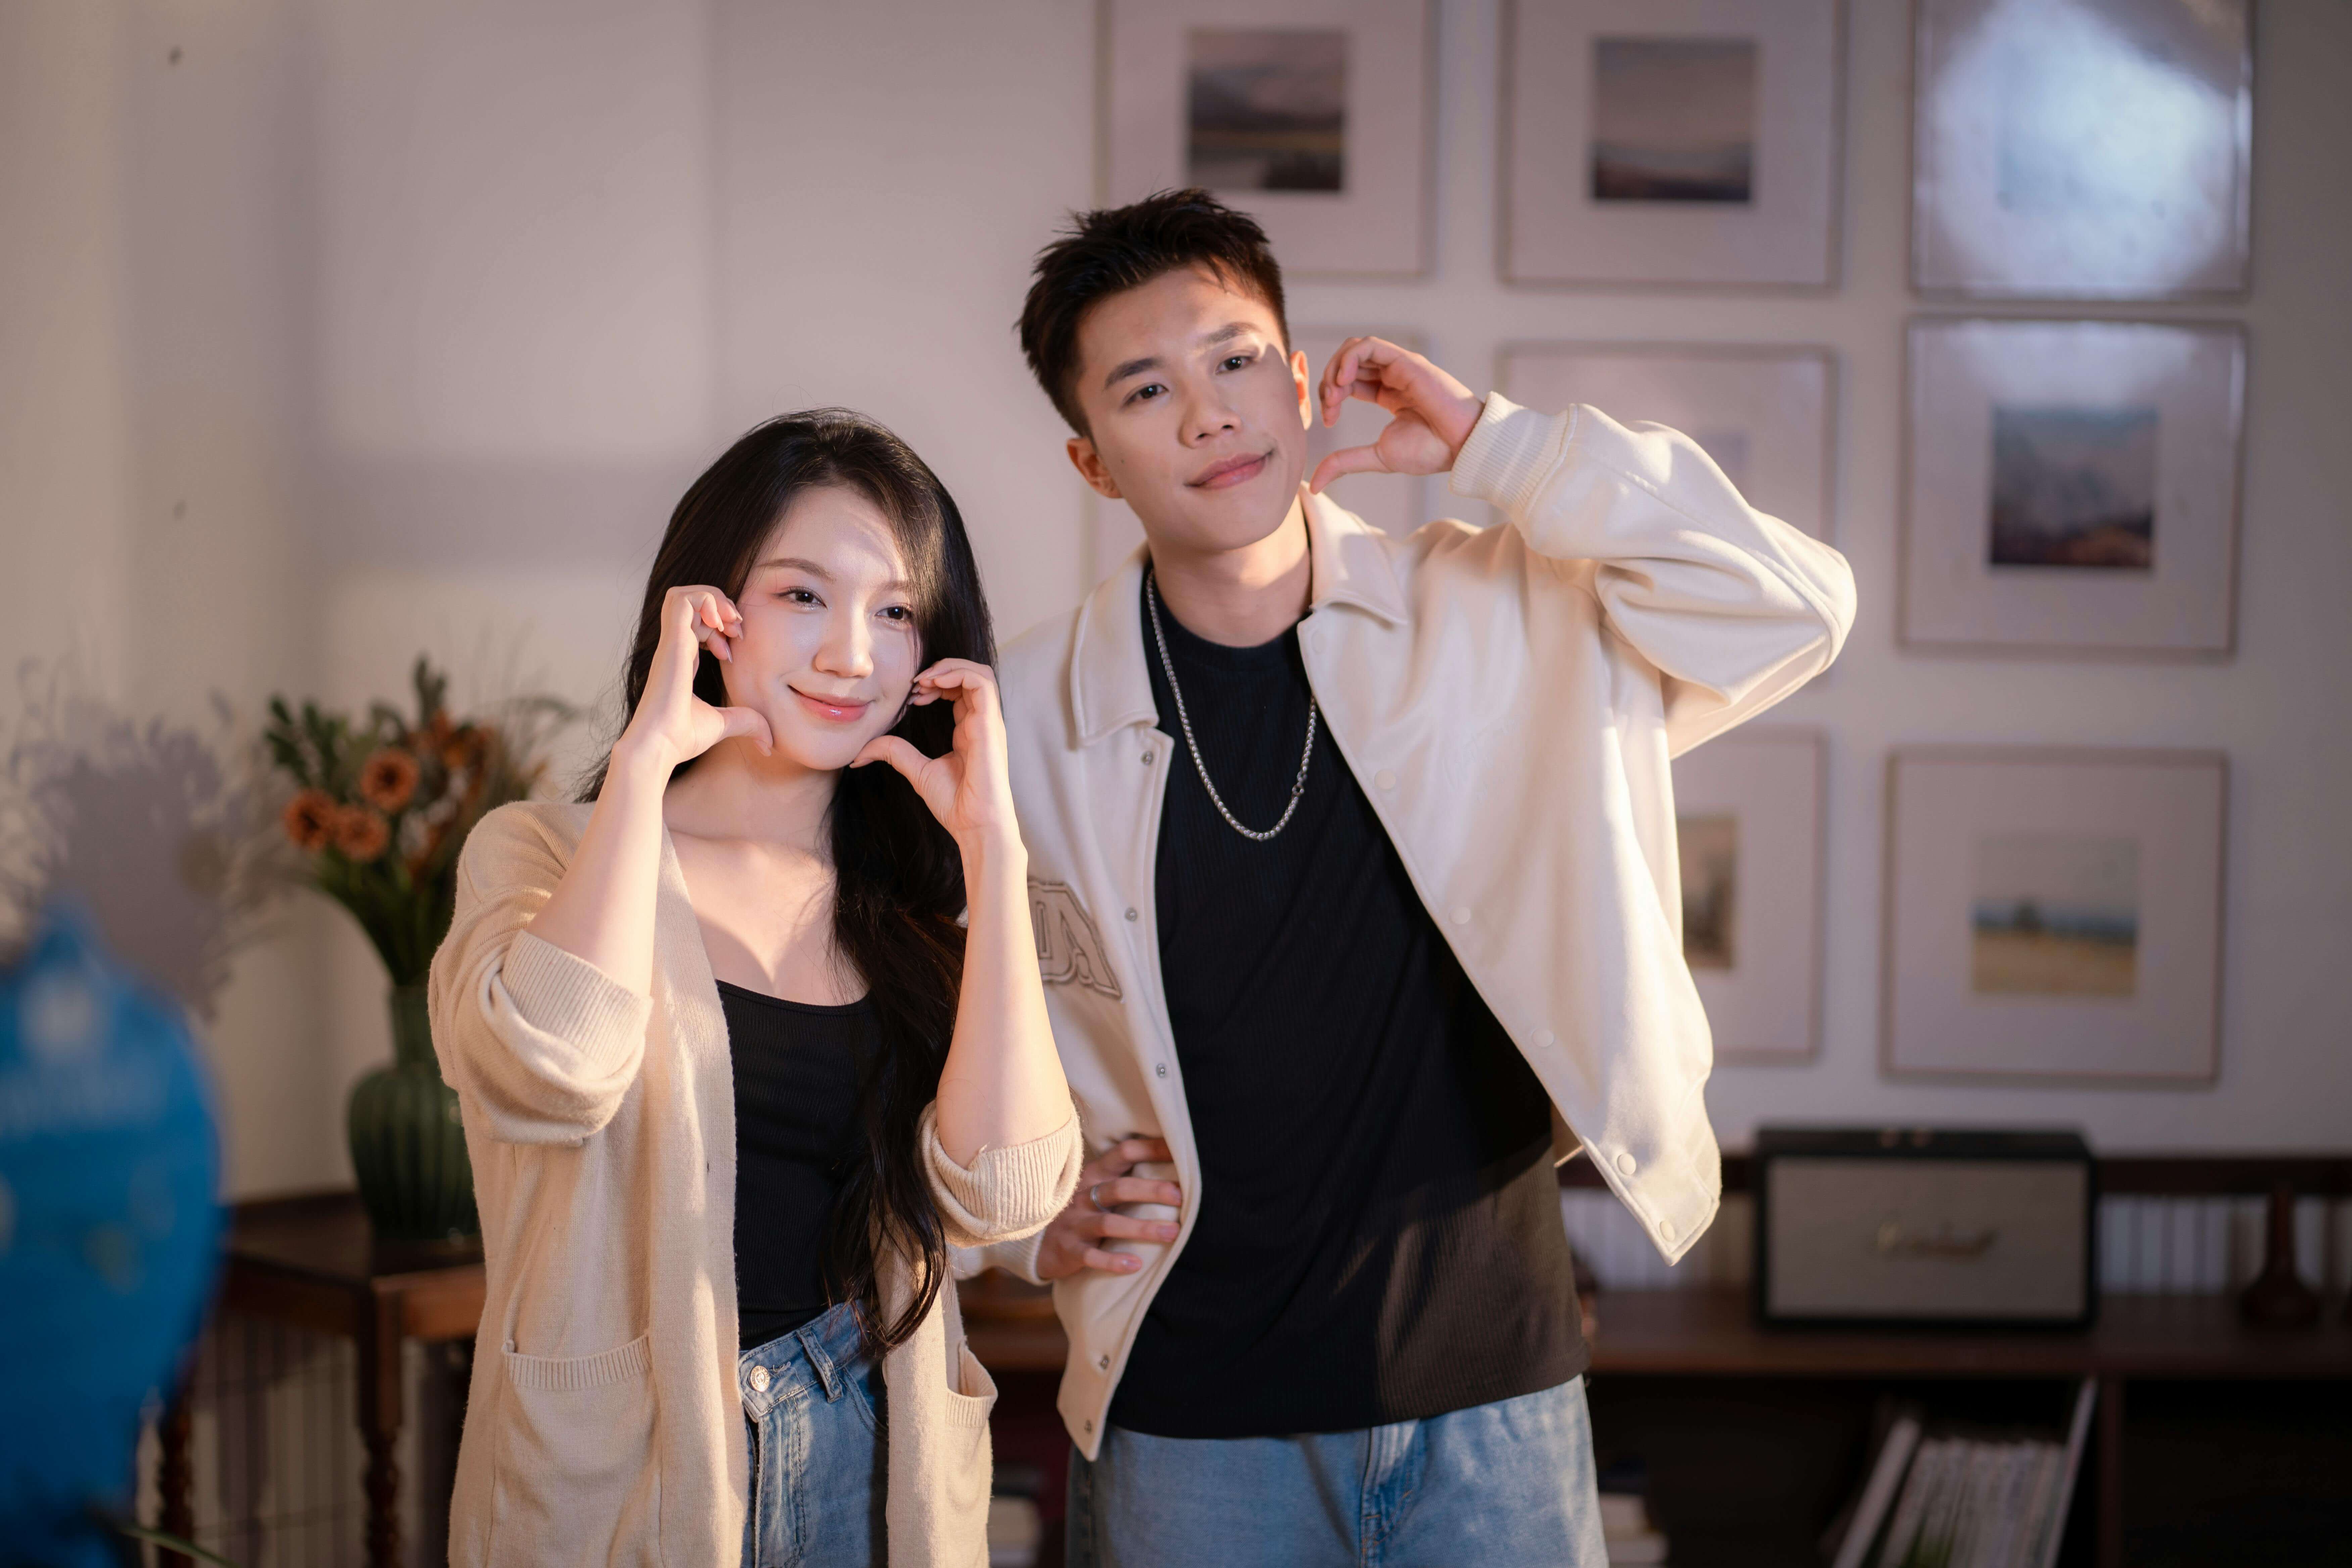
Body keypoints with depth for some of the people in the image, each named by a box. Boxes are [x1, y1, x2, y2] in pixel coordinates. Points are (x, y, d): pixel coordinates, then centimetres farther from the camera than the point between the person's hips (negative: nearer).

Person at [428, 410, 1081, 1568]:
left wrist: (989, 837, -11)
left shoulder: (911, 916, 6)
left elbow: (999, 1192, -11)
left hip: (872, 1474, 3)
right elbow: (553, 1070, -26)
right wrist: (644, 754, -18)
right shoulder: (547, 854, -4)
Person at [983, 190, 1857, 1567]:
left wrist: (1491, 443, -11)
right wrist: (1042, 1225, -7)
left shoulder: (1503, 623, -1)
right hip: (1191, 1419, 0)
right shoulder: (1026, 719, -2)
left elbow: (1794, 612, -9)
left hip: (1490, 1381, 1)